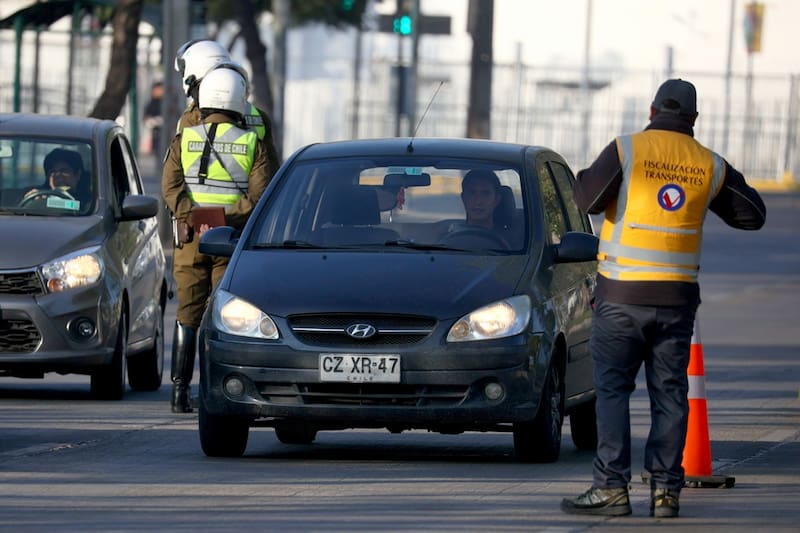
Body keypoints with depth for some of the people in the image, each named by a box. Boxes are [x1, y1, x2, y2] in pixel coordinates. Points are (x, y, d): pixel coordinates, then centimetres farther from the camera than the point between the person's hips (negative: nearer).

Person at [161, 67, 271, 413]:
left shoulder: (184, 140, 4)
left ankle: (180, 392, 2)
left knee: (187, 316, 6)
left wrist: (192, 219, -17)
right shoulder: (251, 144, 1)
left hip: (191, 241, 1)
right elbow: (259, 194, -11)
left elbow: (171, 187, -9)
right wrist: (227, 220, -14)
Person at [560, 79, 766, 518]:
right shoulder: (709, 165, 4)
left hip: (622, 295, -3)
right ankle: (665, 489, 3)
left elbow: (587, 198, -13)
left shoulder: (626, 150, -6)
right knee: (669, 394, 7)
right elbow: (752, 214, 12)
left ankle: (611, 487, -7)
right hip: (677, 296, 3)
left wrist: (586, 176, 9)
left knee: (612, 389, 0)